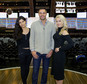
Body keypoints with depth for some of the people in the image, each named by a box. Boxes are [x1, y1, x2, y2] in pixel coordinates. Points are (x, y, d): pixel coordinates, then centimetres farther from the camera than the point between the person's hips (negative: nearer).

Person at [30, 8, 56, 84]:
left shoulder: (51, 25, 1)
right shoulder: (34, 24, -1)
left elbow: (53, 38, 2)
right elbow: (32, 38, -1)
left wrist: (51, 50, -5)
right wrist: (32, 50, -6)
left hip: (47, 52, 1)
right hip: (37, 51, -1)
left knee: (45, 71, 15)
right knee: (35, 70, 7)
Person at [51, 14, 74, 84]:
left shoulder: (64, 31, -16)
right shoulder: (58, 31, 8)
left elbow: (71, 44, -25)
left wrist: (60, 49, -17)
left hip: (60, 55, -8)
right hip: (55, 54, 8)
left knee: (59, 74, 6)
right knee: (56, 73, 19)